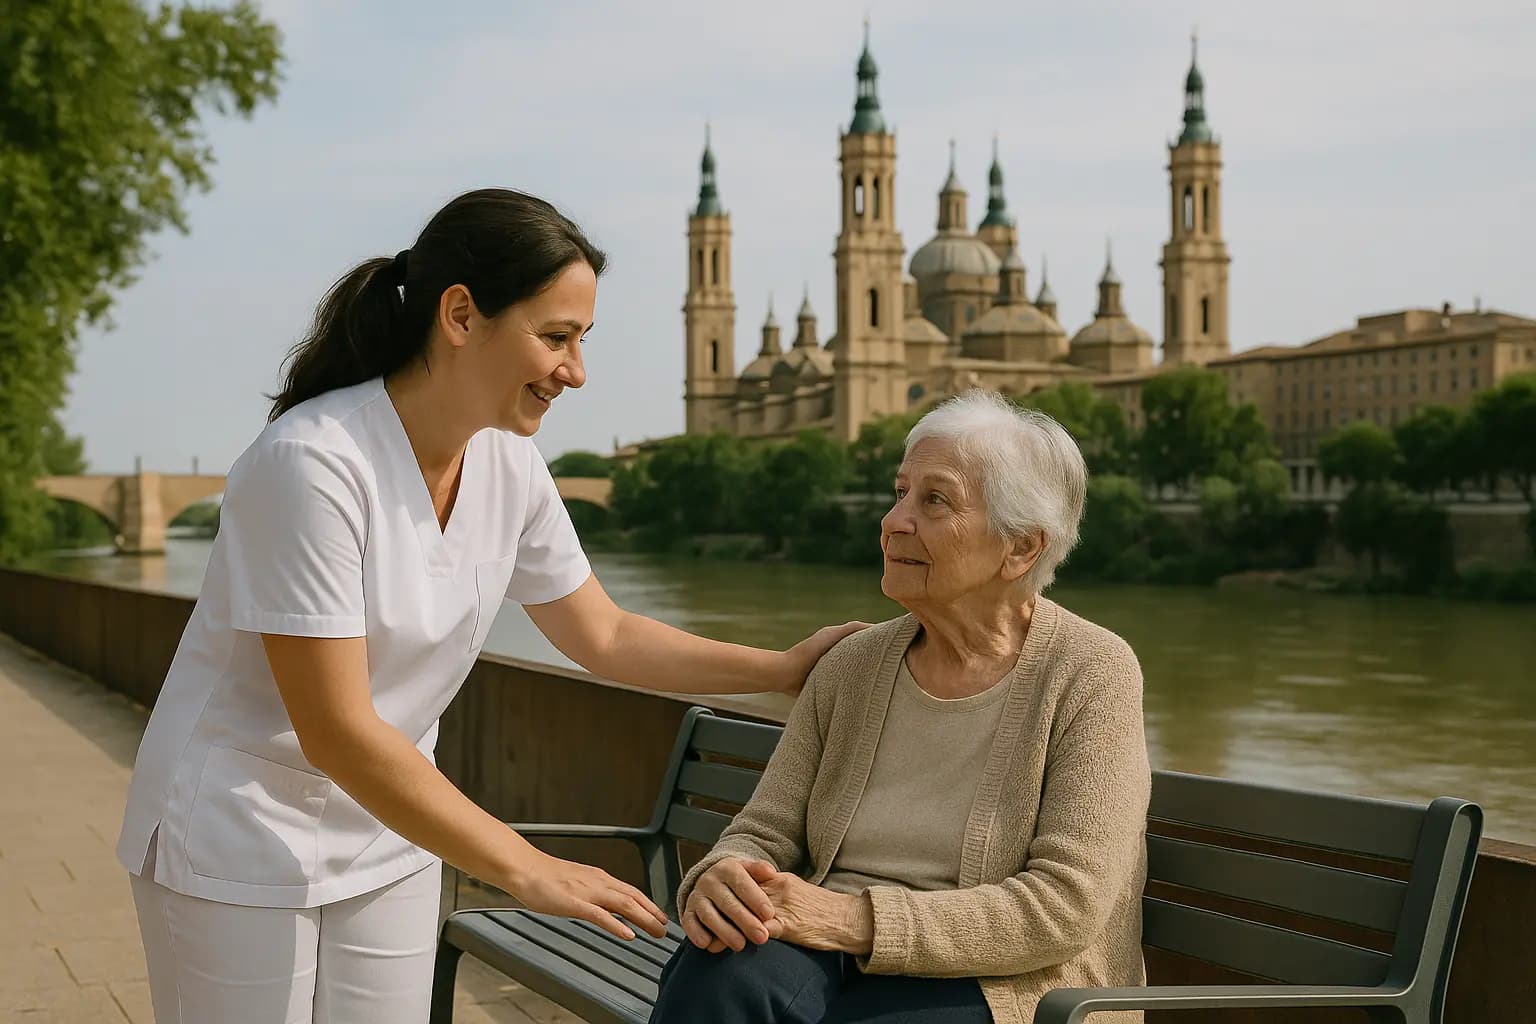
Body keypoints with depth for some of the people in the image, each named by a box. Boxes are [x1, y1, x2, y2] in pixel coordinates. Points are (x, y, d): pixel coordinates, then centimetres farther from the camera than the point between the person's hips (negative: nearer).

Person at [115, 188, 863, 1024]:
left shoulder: (508, 465, -5)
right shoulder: (313, 462, -26)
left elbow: (604, 637, 9)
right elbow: (336, 733, -27)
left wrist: (783, 669, 0)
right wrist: (527, 870, -27)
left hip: (386, 840, 6)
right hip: (241, 842, -6)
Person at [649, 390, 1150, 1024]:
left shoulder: (1091, 674, -7)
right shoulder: (851, 666, 9)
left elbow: (1065, 907, -15)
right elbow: (766, 830, 9)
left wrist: (857, 918, -23)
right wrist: (721, 878, -17)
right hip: (838, 960, 5)